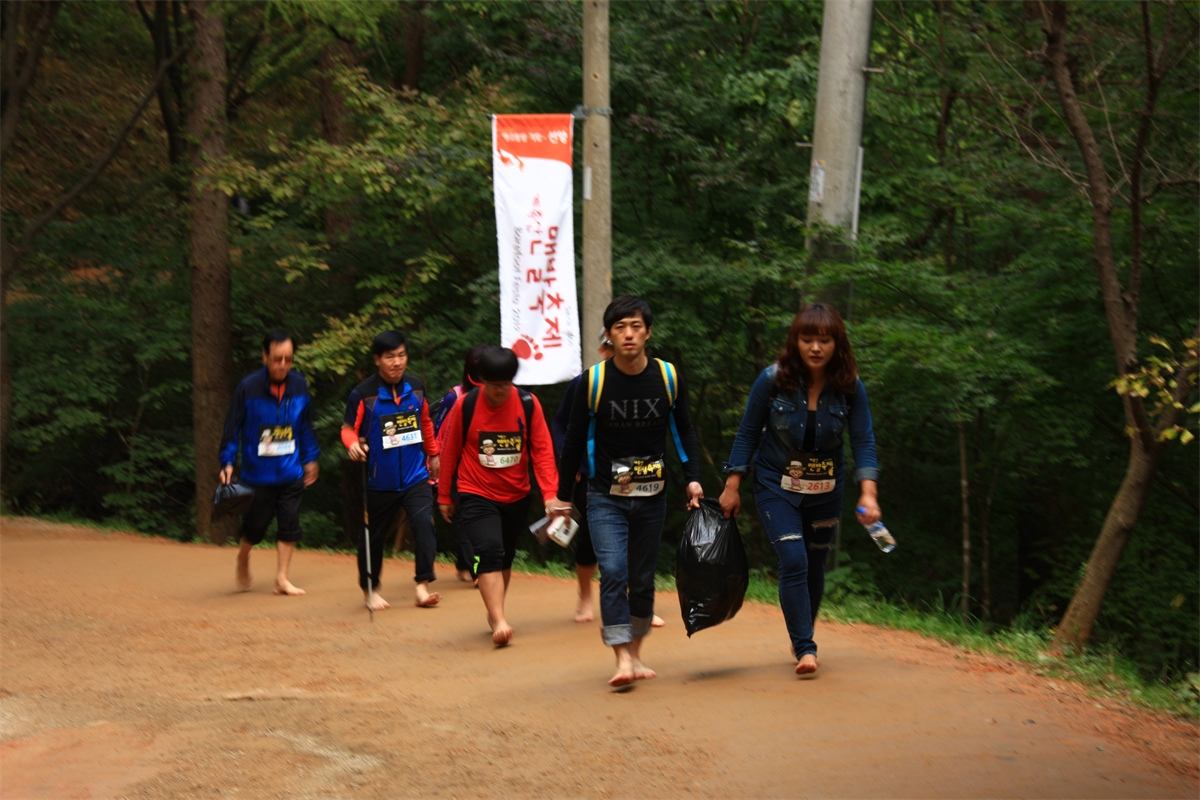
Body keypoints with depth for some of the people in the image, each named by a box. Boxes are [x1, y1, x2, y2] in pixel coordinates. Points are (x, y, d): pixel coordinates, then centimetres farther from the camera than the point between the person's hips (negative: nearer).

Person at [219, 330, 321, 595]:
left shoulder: (299, 385, -2)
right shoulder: (248, 387, -13)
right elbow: (232, 428, -7)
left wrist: (310, 458, 13)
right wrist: (228, 462, -11)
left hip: (291, 472, 3)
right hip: (258, 472, -3)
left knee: (290, 524, 1)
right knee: (256, 525, 7)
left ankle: (282, 578, 11)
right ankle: (243, 559, 37)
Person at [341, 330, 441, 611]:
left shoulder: (416, 387, 1)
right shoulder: (363, 394, -12)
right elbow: (348, 428, -6)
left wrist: (433, 454, 23)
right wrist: (353, 444, -27)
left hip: (415, 475, 2)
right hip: (380, 480, -2)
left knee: (424, 523, -16)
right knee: (374, 535, 10)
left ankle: (423, 585, -9)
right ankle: (369, 590, 28)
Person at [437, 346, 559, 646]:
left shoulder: (528, 405, -8)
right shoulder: (465, 406, -11)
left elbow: (542, 450, -6)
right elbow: (450, 451, -2)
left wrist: (550, 493, -16)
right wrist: (444, 497, 4)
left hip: (516, 497, 3)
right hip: (476, 496, -3)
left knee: (505, 557, 16)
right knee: (490, 551, -21)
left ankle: (494, 613, 36)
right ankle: (499, 622, -24)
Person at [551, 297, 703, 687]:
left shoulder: (668, 377, -3)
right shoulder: (594, 381, -8)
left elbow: (683, 429, 12)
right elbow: (575, 439, 2)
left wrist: (692, 477, 4)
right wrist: (564, 494, 6)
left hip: (651, 497, 2)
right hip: (605, 497, -2)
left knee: (643, 579, 9)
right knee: (613, 571, -17)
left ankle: (635, 652, 25)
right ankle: (622, 659, -15)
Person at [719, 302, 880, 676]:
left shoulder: (850, 386, -12)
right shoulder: (773, 380, -16)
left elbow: (863, 440, -11)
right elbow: (748, 433, -6)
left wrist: (868, 491, -24)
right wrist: (732, 486, -5)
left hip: (825, 490, 2)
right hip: (777, 487, -2)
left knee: (815, 565, 12)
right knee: (793, 561, -16)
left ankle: (803, 638, 33)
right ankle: (805, 649, -12)